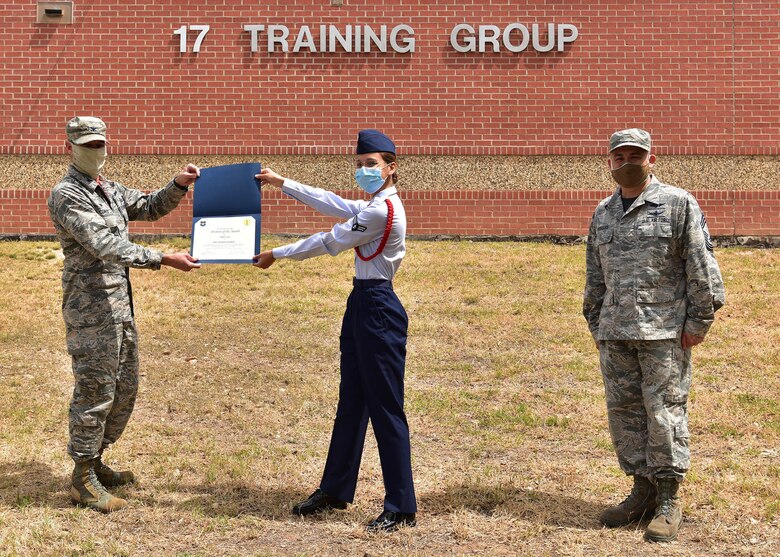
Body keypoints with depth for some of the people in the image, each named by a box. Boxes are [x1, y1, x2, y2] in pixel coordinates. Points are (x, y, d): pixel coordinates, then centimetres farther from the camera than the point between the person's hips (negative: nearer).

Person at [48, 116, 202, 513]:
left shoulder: (110, 190, 14)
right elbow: (104, 246, -24)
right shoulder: (66, 196, -14)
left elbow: (150, 207, 23)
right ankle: (83, 481, 6)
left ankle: (94, 461, 29)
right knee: (95, 393, -4)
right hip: (91, 311, -9)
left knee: (125, 390, 15)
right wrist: (163, 260, -30)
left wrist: (179, 185, 3)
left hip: (121, 306, 9)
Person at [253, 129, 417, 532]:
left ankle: (401, 508, 3)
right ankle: (334, 489, 29)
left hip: (378, 310, -11)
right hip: (361, 303, 11)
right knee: (351, 401, 17)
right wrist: (282, 184, 26)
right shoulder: (375, 206, 12)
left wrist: (276, 255, -1)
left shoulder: (382, 210, -18)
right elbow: (332, 204, 24)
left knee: (386, 408, -5)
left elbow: (329, 243, -12)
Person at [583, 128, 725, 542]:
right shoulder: (603, 213, 14)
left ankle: (669, 502, 6)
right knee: (623, 411, 8)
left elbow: (701, 267, -5)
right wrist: (596, 324, 18)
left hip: (664, 330, -6)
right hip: (614, 333, 6)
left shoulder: (678, 205, -3)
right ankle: (643, 491, 20)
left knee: (664, 411, -3)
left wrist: (698, 321, -8)